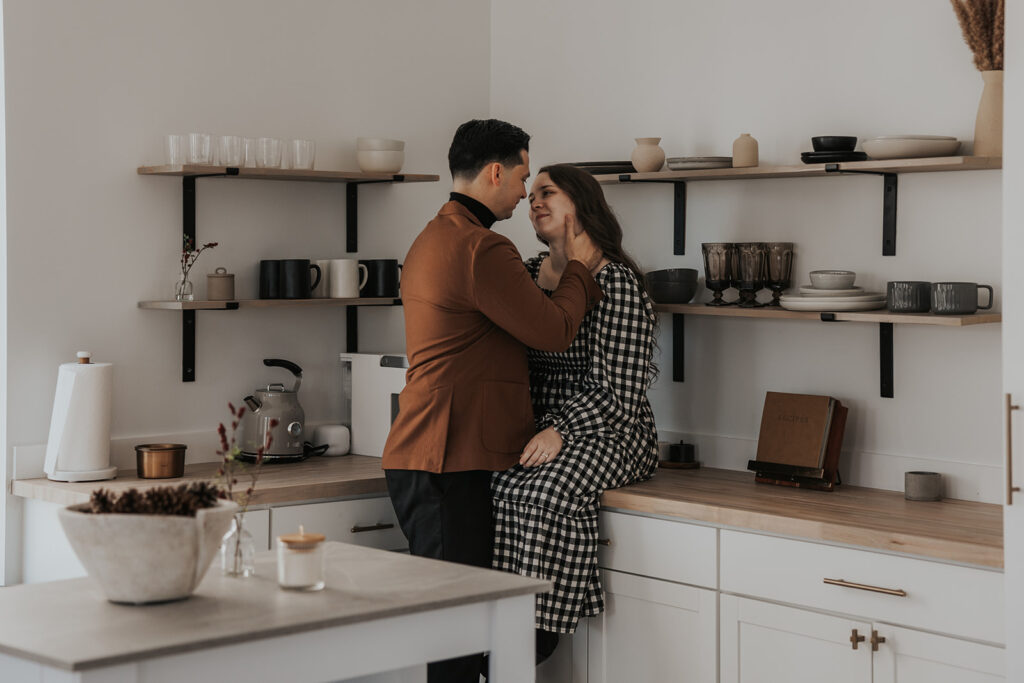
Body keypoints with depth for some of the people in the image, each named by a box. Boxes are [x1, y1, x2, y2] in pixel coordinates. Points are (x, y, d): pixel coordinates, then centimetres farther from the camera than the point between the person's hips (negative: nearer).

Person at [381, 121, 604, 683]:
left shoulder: (434, 238, 21)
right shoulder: (480, 248, -13)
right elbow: (554, 331, -8)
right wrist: (579, 268, 8)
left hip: (425, 460, 11)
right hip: (447, 466, -11)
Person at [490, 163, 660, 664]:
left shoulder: (615, 281, -7)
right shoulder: (526, 275, 15)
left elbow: (618, 391, -12)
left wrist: (561, 431, -22)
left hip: (607, 431, -6)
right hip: (535, 427, 6)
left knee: (542, 495, -33)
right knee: (483, 486, -24)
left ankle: (539, 629, -22)